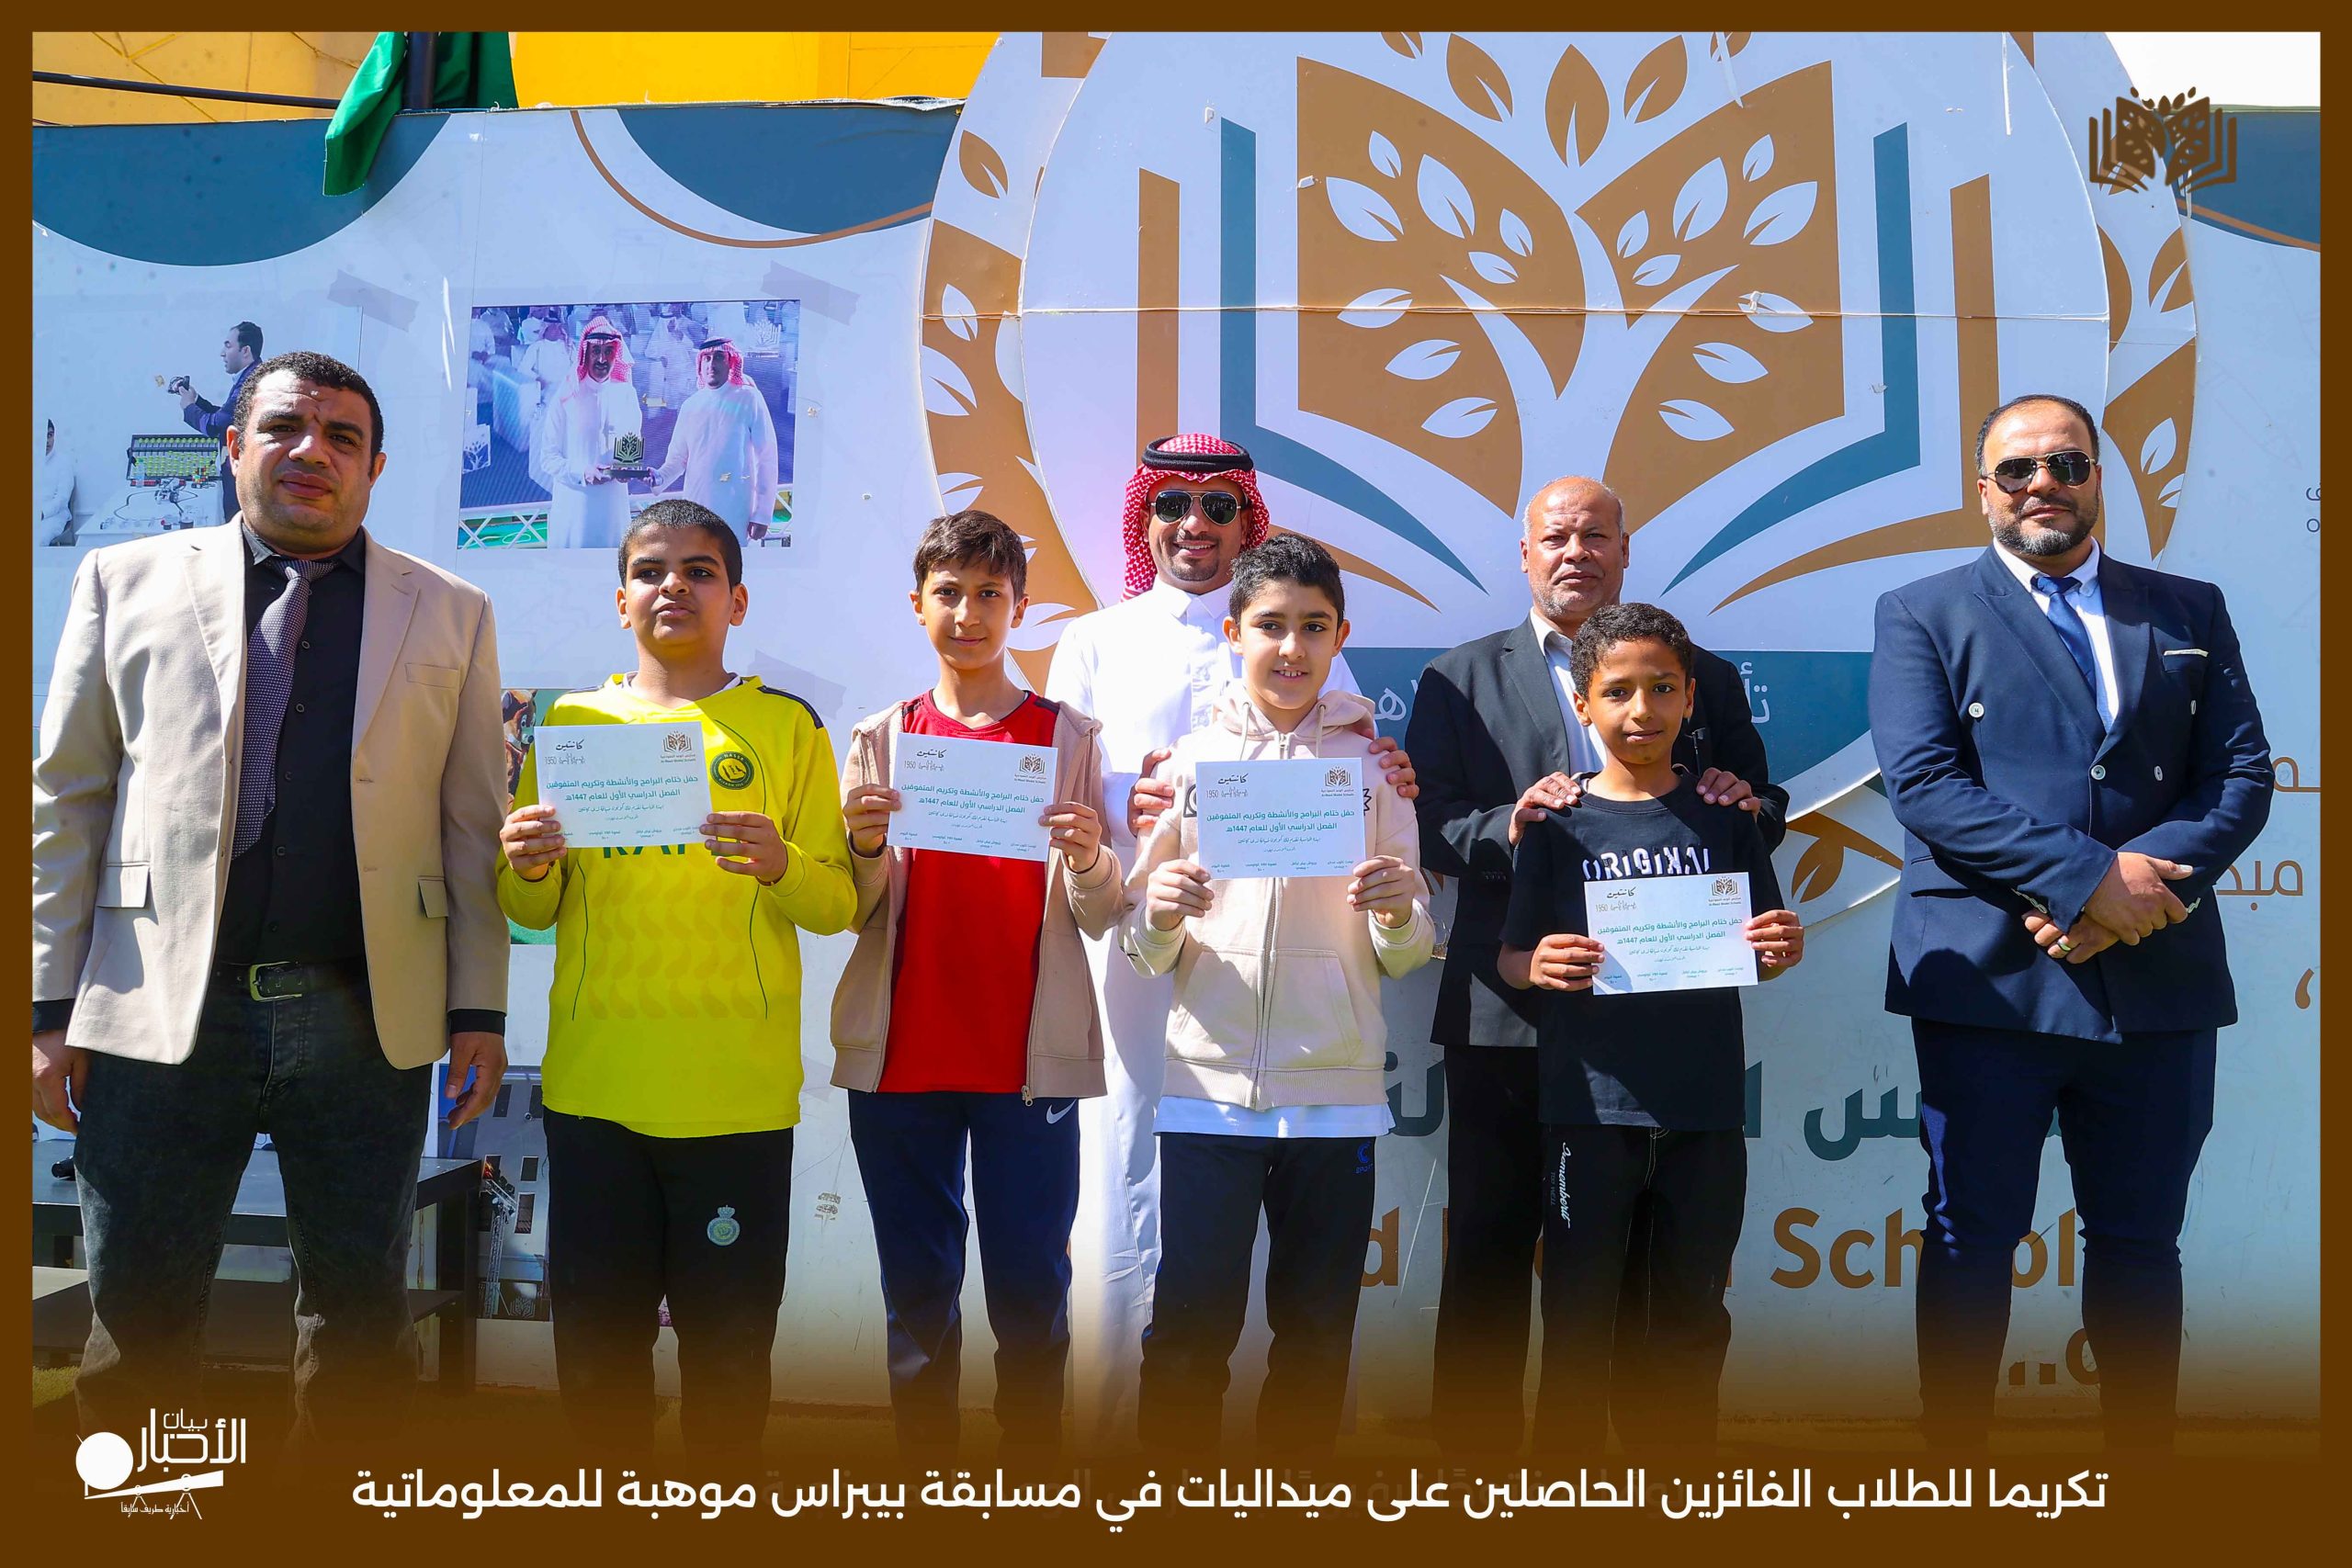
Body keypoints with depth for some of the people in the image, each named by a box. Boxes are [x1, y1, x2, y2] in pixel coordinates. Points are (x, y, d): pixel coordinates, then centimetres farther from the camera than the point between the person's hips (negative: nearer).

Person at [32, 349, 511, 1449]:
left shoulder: (450, 613, 9)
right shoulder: (125, 581, 9)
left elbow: (474, 822, 6)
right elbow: (65, 798, 6)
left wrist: (480, 1008, 1)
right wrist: (51, 1005, 1)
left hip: (366, 1020, 0)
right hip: (161, 1012, 0)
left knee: (360, 1319, 9)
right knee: (138, 1325, 8)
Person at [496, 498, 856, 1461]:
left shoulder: (787, 726, 4)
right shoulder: (571, 722, 10)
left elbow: (840, 906, 1)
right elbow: (533, 912, 13)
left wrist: (781, 865, -20)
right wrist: (525, 867, -9)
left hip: (738, 1092, -2)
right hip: (593, 1084, 2)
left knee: (727, 1348, 5)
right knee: (596, 1346, 9)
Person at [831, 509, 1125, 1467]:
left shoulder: (1069, 737, 4)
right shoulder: (881, 738, 7)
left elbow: (1101, 919, 0)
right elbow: (854, 914, 4)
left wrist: (1088, 859, -21)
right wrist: (866, 848, -16)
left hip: (1032, 1056, -1)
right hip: (900, 1054, 1)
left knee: (1031, 1290, 2)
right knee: (917, 1292, 9)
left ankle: (1033, 1469, 17)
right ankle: (925, 1474, 22)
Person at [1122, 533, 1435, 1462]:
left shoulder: (1371, 764, 7)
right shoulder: (1191, 760, 5)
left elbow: (1406, 956, 7)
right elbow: (1143, 948, 7)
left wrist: (1399, 913, -15)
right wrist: (1159, 914, -15)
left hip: (1335, 1092, 1)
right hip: (1208, 1084, -1)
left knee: (1317, 1335, 10)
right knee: (1188, 1331, -1)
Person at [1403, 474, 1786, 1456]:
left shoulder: (1706, 678, 13)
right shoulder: (1461, 679, 9)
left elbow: (1762, 819, 12)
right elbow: (1430, 829, -2)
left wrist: (1743, 808, -10)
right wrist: (1510, 823, -20)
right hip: (1508, 1012, -1)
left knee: (1632, 1257, 10)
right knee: (1489, 1252, 6)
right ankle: (1474, 1446, 19)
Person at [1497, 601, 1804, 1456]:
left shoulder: (1724, 816, 4)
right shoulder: (1558, 820, -1)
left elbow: (1758, 956, 9)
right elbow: (1509, 955, 0)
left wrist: (1780, 952, -12)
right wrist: (1537, 966, -21)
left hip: (1704, 1106, 2)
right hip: (1589, 1105, -2)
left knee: (1690, 1322, 14)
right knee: (1580, 1321, 6)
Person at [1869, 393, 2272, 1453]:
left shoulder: (2189, 611, 13)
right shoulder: (1922, 616, 3)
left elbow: (2242, 775, 4)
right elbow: (1923, 785, -9)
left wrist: (2146, 885, -13)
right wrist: (2088, 875, -17)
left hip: (2157, 976, 3)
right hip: (1990, 979, -3)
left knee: (2140, 1241, 12)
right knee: (1971, 1237, 5)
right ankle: (1954, 1462, 18)